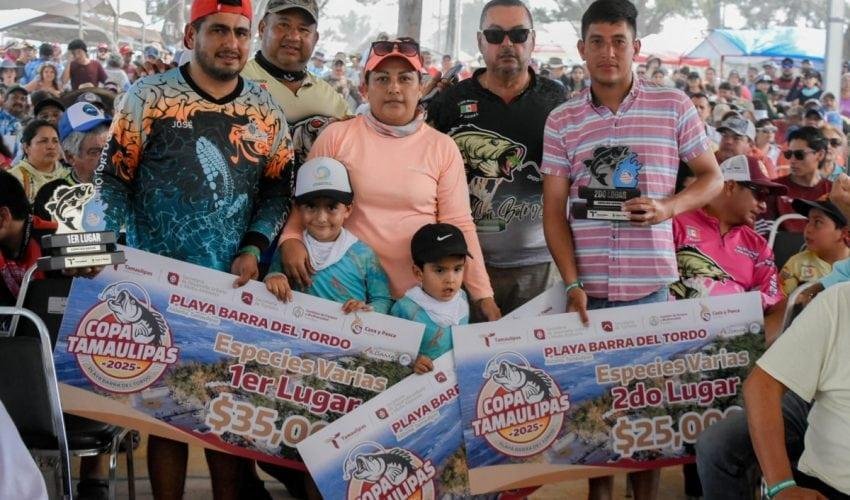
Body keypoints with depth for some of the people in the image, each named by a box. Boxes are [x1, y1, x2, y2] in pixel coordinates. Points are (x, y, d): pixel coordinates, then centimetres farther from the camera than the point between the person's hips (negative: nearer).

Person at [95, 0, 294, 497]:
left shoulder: (267, 111, 6)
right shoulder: (148, 96, -3)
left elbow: (278, 189, 10)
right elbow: (113, 180, -2)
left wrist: (254, 247, -5)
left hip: (235, 288, 3)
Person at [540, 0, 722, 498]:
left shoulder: (674, 106, 2)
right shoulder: (562, 121, 4)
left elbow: (713, 177, 8)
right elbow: (554, 209, 2)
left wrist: (669, 206, -12)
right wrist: (572, 284, -8)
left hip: (650, 283, -1)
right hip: (588, 285, 1)